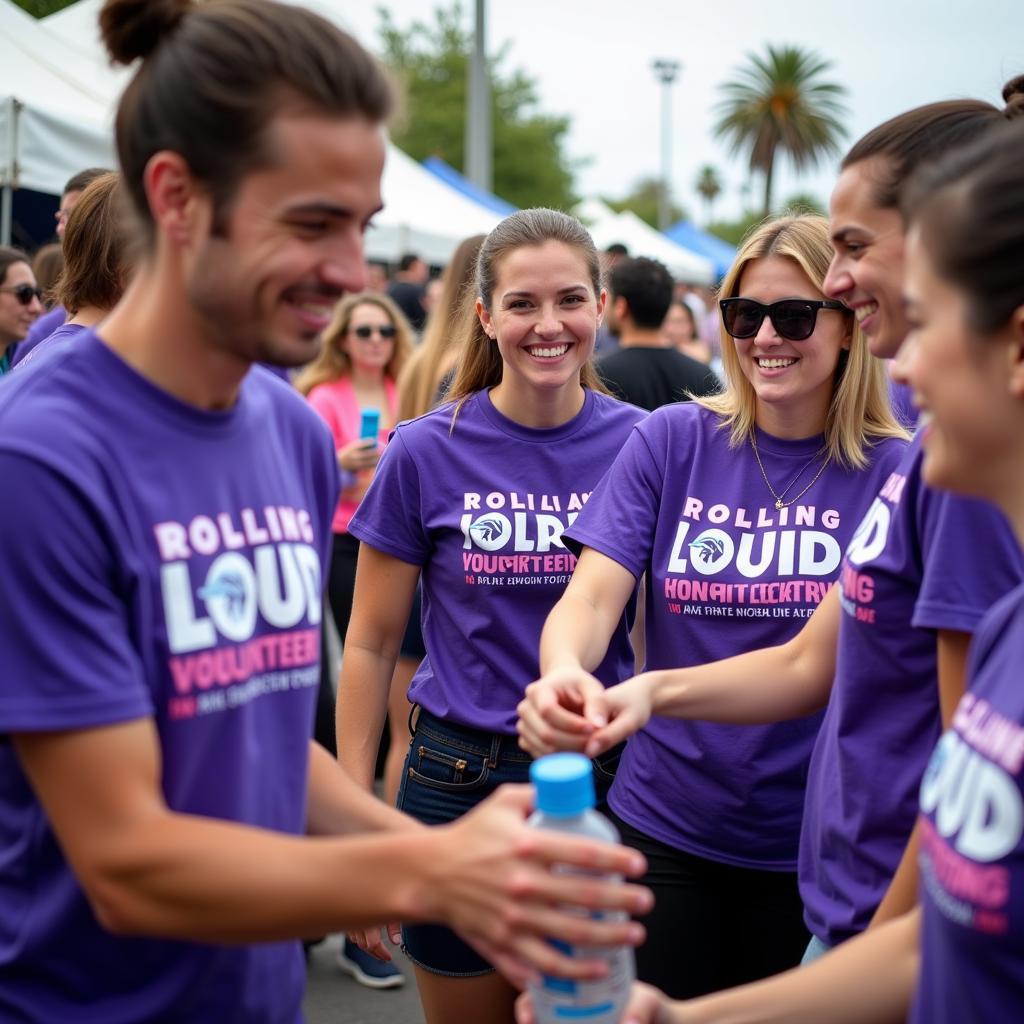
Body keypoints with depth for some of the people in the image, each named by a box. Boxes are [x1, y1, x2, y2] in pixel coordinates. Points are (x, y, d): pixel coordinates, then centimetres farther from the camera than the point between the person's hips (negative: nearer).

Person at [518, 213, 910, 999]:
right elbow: (594, 593, -13)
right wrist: (565, 670, -34)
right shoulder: (672, 441, -3)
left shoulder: (893, 470, -6)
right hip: (664, 826, 1)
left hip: (815, 845, -1)